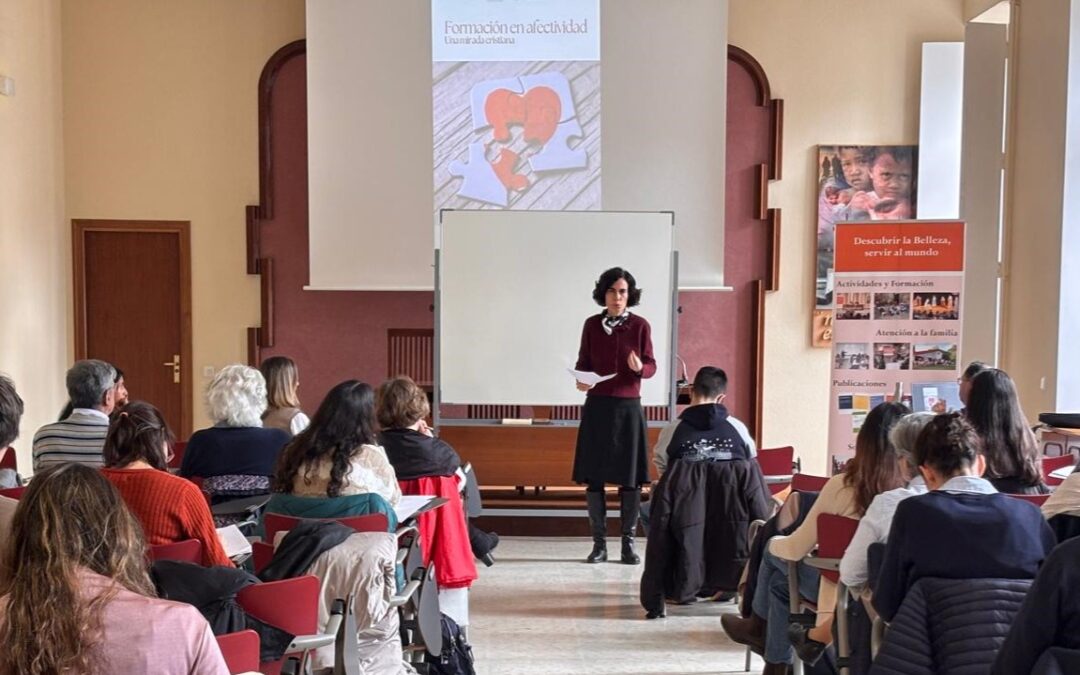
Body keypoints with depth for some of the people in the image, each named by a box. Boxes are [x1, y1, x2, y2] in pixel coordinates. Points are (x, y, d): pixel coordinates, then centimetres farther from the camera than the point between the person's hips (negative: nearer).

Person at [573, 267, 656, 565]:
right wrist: (580, 380, -10)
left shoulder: (640, 326, -1)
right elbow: (583, 362, 10)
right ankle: (599, 543, 12)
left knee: (630, 478, 2)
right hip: (597, 407, 1)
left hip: (628, 408, -1)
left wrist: (640, 368, -20)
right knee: (593, 476, 1)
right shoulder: (592, 325, 3)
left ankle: (628, 543, 13)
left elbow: (651, 366, 2)